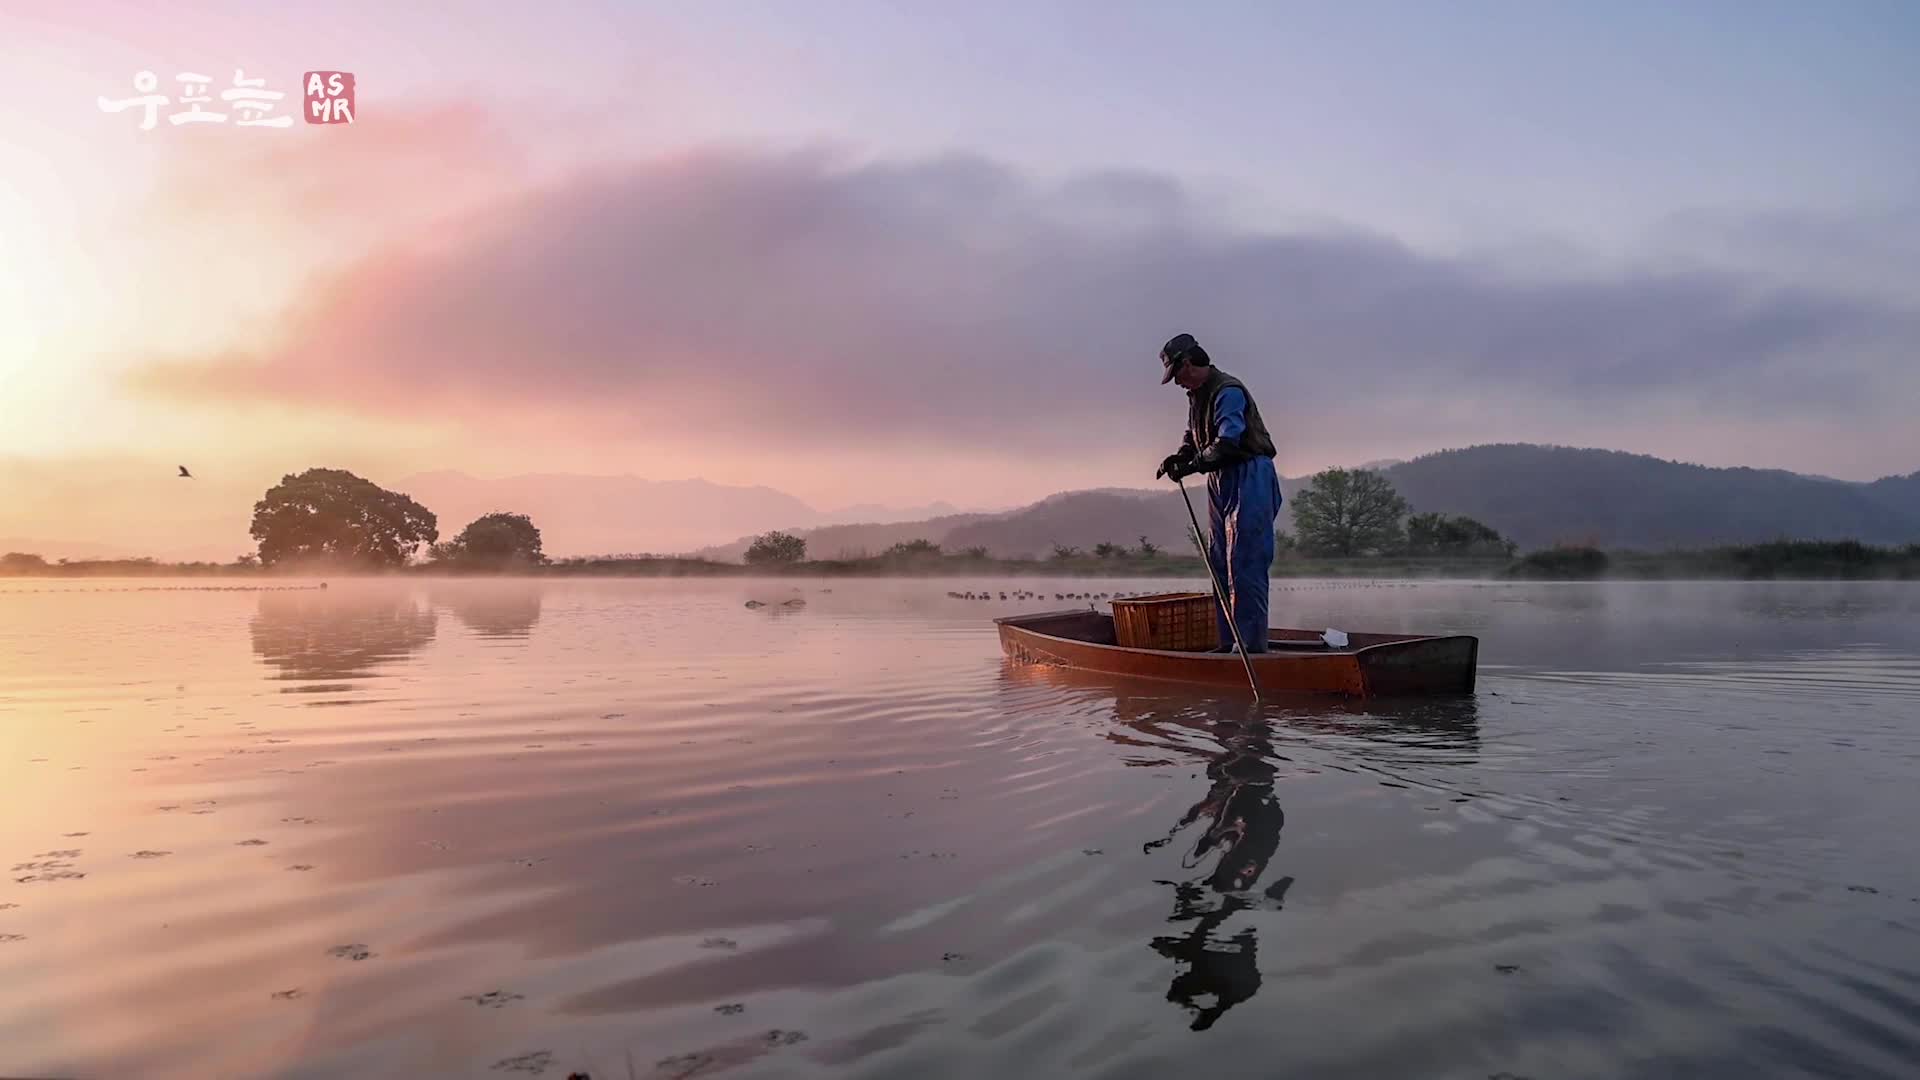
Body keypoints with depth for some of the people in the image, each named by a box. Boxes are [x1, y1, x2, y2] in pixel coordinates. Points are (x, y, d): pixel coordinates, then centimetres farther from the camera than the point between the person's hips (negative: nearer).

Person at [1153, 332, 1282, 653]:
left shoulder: (1228, 391, -15)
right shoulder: (1197, 395, 16)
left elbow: (1227, 443, -24)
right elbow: (1194, 437, 23)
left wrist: (1192, 466, -19)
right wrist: (1179, 456, 4)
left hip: (1247, 481, -10)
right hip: (1221, 483, 10)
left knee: (1244, 566, -11)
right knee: (1220, 565, 10)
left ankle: (1252, 644, -8)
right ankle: (1229, 644, 16)